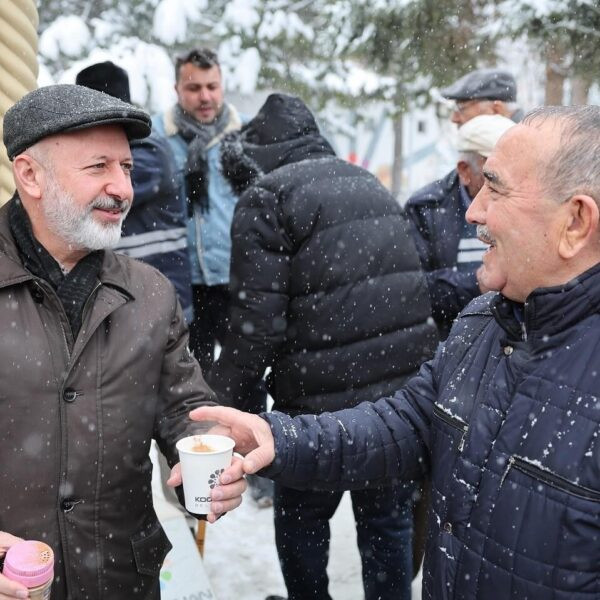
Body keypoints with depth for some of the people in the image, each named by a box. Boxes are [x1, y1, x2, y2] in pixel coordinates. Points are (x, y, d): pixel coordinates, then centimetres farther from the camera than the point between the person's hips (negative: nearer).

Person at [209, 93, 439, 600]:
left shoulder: (266, 197, -6)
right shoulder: (369, 184, 17)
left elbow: (256, 325, -14)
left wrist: (218, 406, -4)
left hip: (326, 397, -6)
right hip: (406, 387, 6)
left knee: (302, 518, 17)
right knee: (389, 521, 18)